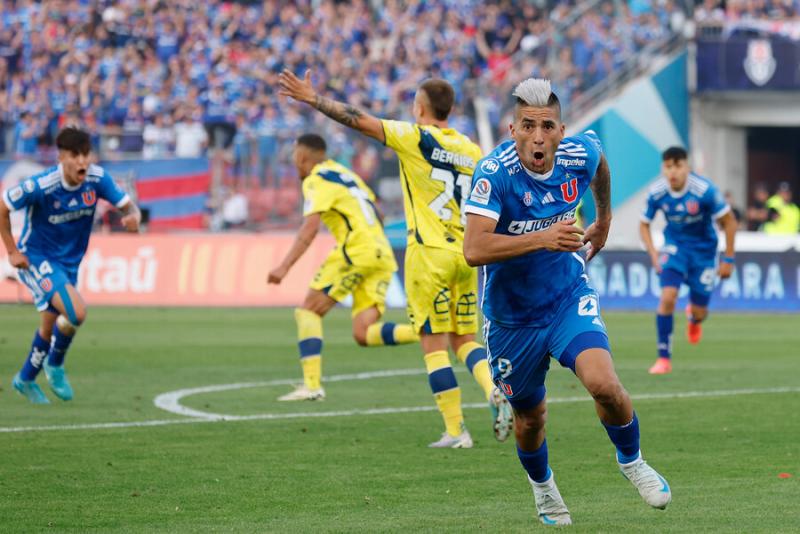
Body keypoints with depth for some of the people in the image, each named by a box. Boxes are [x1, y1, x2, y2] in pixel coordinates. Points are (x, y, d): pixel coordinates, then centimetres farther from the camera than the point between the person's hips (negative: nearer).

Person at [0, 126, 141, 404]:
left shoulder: (97, 179, -14)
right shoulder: (41, 186, -26)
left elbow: (128, 205, -8)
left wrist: (133, 217, -32)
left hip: (68, 263, 6)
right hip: (36, 259, -6)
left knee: (51, 326, 16)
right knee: (76, 311, -24)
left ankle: (26, 379, 39)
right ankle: (55, 365, 2)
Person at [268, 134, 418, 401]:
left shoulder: (316, 181, -2)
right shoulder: (345, 173, 25)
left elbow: (310, 227, -16)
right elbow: (378, 215, 29)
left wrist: (284, 267, -20)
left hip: (356, 250, -8)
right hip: (382, 253, 8)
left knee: (309, 312, 0)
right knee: (363, 334, 0)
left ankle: (312, 385, -12)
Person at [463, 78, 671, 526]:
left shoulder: (581, 154, -13)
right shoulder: (495, 172, -26)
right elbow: (474, 250, -36)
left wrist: (604, 220, 26)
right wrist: (542, 238, -44)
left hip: (569, 297, 1)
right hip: (512, 316, -1)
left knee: (604, 384, -22)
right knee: (531, 417, 13)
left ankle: (632, 461, 9)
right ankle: (542, 485, 47)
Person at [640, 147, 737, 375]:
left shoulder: (705, 190, -25)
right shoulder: (656, 193, -16)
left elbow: (729, 221, -13)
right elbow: (644, 225, 1)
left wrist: (728, 259, -11)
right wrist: (653, 254, -13)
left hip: (703, 249, -1)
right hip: (674, 246, 1)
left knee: (699, 313, 4)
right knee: (667, 297, -22)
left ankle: (693, 318, 46)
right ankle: (664, 358, -11)